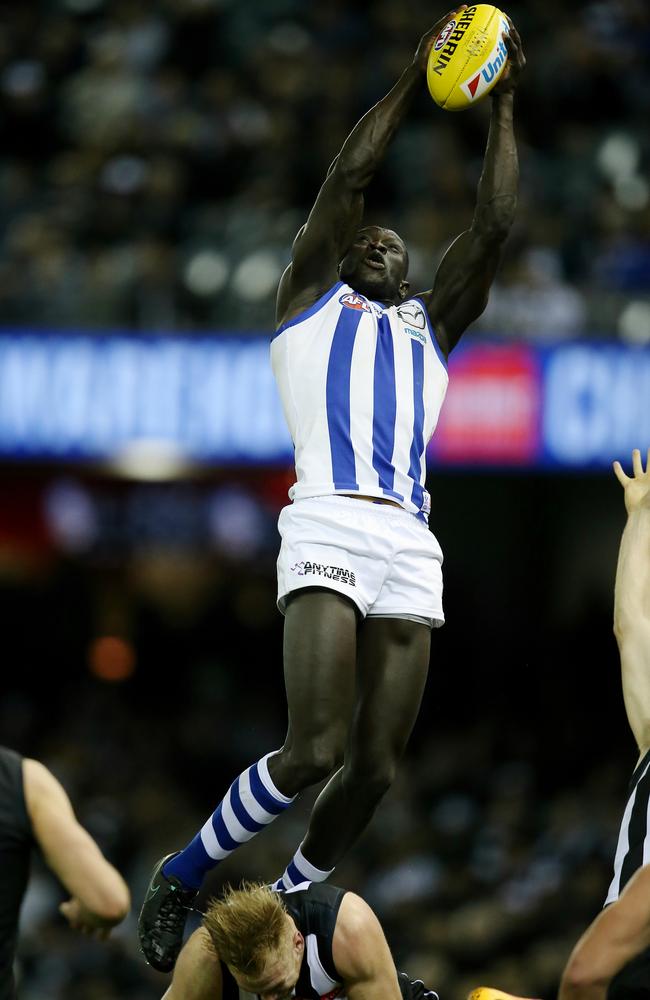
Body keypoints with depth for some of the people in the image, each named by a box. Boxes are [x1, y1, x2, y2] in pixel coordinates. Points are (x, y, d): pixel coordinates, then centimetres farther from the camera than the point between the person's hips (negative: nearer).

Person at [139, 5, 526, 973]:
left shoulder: (429, 322, 29)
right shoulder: (311, 299, 19)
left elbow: (494, 224, 20)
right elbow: (347, 179, 8)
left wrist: (502, 108, 19)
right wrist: (412, 79, 9)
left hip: (412, 548, 5)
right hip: (331, 524, -5)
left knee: (375, 768, -2)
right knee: (315, 750, -19)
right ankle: (183, 876, 1)